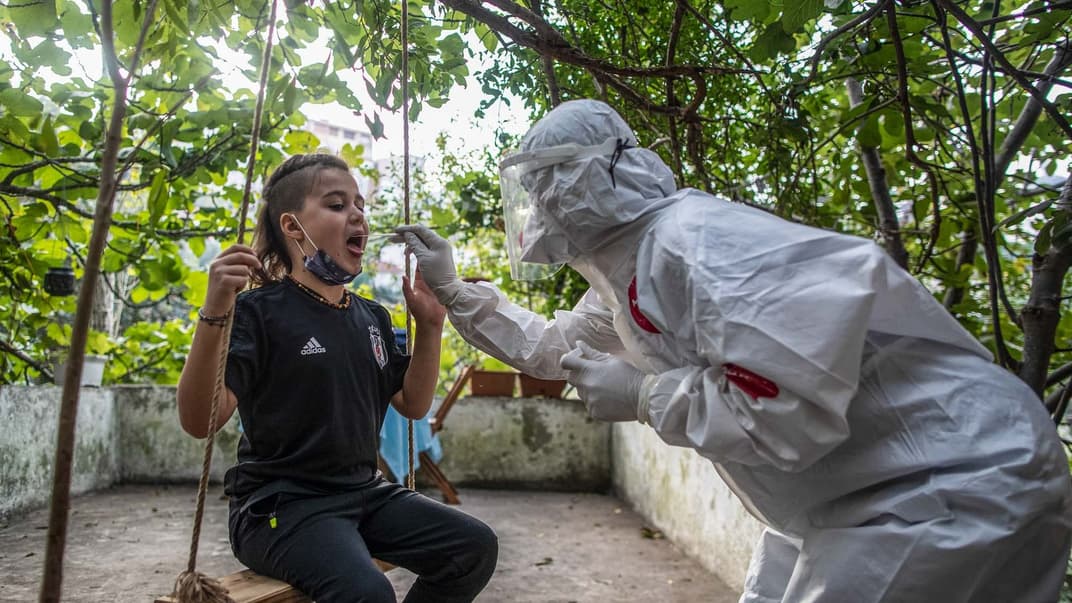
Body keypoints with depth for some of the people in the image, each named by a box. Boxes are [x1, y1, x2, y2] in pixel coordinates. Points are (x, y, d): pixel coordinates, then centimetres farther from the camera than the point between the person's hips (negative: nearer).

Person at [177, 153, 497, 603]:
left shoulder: (371, 317, 9)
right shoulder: (260, 311, -12)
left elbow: (413, 404, 13)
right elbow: (199, 421, -20)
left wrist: (429, 325, 2)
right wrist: (214, 314, -33)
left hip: (363, 492, 7)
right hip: (280, 504, -7)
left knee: (475, 547, -6)